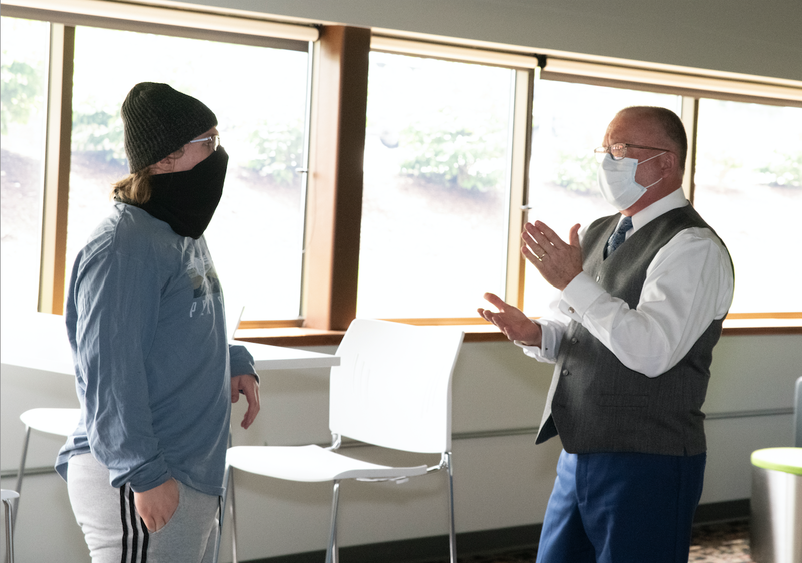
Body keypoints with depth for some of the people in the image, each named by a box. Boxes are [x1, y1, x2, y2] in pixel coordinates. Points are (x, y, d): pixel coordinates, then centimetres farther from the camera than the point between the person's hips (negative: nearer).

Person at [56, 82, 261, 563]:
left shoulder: (184, 234, 13)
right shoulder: (125, 246, -19)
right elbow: (108, 371, -22)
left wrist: (236, 363, 7)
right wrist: (143, 473, -23)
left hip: (196, 476, 10)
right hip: (144, 486, -10)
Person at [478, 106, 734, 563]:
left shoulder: (694, 249, -13)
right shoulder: (597, 234, 14)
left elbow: (651, 352, -25)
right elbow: (567, 331, 19)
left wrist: (575, 282, -22)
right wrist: (534, 334, -4)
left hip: (646, 463, -8)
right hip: (579, 455, 8)